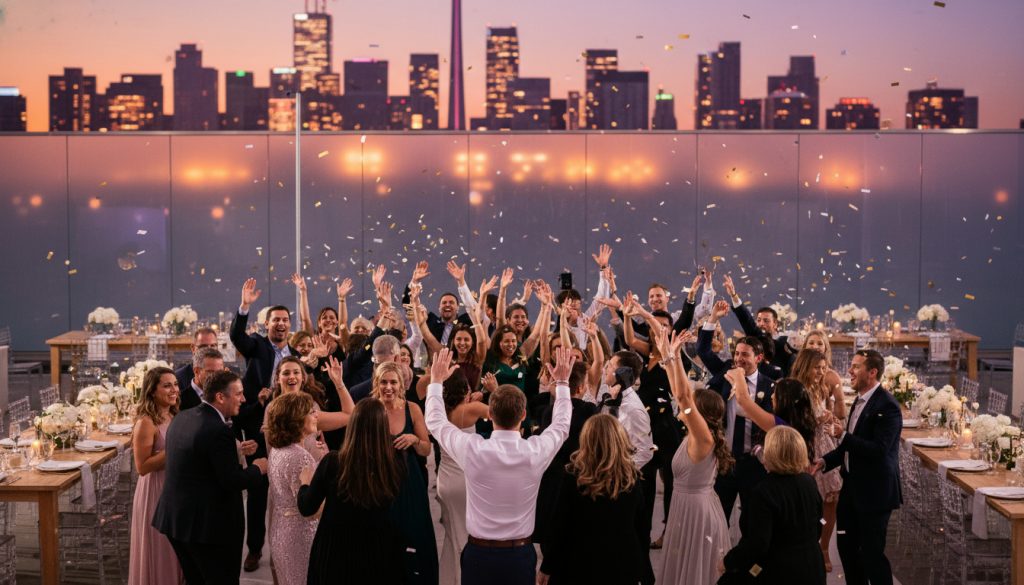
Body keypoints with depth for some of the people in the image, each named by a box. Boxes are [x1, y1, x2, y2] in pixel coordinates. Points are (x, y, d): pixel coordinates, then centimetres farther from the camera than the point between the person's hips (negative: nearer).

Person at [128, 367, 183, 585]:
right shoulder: (146, 423, -17)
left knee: (175, 550, 18)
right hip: (156, 492, -7)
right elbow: (142, 467, -20)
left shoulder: (175, 417, 6)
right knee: (158, 553, 5)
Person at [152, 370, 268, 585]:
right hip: (209, 524, -9)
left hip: (174, 517, 9)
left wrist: (235, 451, 16)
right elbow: (232, 482, -21)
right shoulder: (218, 430, -22)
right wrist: (258, 469, -3)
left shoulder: (181, 418, 5)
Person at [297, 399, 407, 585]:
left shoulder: (333, 462, -21)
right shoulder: (394, 464, -18)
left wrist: (305, 482, 14)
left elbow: (306, 508, -7)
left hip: (335, 555, -1)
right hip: (379, 556, 1)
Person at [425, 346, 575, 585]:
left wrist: (436, 381, 17)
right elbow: (561, 424, 10)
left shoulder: (473, 449, -16)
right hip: (521, 555, 1)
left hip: (478, 554, 0)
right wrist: (562, 382, 23)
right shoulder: (536, 451, -13)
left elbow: (435, 422, 4)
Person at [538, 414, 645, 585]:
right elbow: (640, 526, 3)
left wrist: (547, 568, -1)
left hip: (582, 567, -3)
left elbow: (559, 526, -10)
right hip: (625, 568, 3)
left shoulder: (574, 477, -16)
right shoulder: (632, 478, -7)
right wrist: (640, 564, 18)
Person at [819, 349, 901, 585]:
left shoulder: (886, 406, -18)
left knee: (871, 552, -2)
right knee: (846, 546, 16)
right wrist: (824, 461, 5)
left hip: (874, 491, -9)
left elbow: (879, 450, -27)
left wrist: (844, 436, -26)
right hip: (852, 487, 9)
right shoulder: (860, 401, 10)